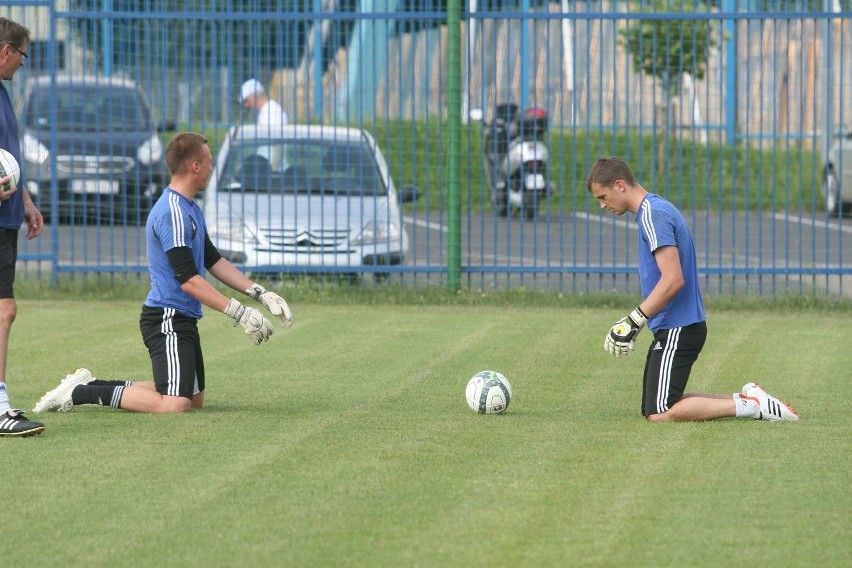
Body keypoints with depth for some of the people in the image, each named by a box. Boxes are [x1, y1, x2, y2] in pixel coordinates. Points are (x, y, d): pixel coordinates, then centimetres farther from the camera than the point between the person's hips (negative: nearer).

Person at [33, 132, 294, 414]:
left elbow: (212, 260, 23)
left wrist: (260, 294, 15)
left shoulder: (190, 210, 15)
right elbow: (188, 280, -22)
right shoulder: (172, 213, -18)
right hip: (167, 319, -11)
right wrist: (240, 313, -22)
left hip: (183, 320, 11)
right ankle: (80, 393, -11)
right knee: (176, 404, -21)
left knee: (195, 398, 15)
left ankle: (91, 385, 18)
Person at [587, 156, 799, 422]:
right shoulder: (654, 209, 16)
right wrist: (636, 322, 17)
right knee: (650, 409, 12)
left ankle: (750, 405, -11)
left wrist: (634, 321, -20)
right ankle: (746, 399, 10)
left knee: (659, 413, -13)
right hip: (672, 328, 10)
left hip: (677, 330, -10)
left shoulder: (652, 214, -16)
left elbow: (673, 280, -24)